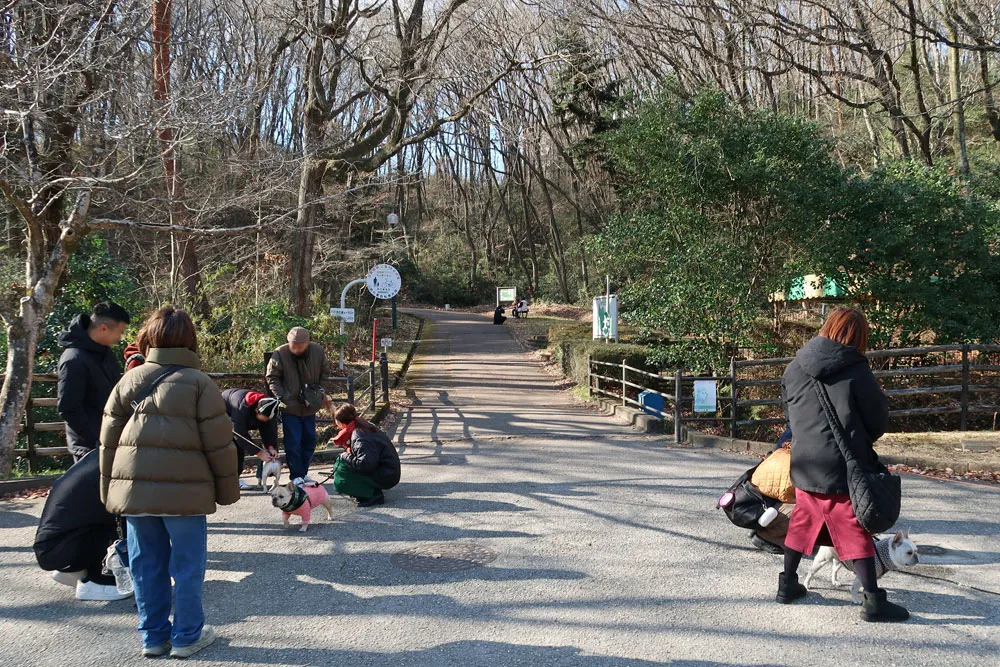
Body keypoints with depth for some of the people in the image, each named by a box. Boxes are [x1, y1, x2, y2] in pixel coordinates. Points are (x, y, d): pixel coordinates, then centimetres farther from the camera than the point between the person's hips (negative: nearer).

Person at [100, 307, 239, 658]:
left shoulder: (128, 381, 8)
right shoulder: (198, 382, -4)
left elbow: (109, 441, 10)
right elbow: (218, 444, -6)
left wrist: (108, 489, 18)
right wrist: (227, 489, 3)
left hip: (133, 490, 4)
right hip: (184, 491, -4)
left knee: (147, 564, 13)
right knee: (187, 566, 7)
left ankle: (153, 635, 23)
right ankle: (187, 635, 16)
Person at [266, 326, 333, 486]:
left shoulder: (318, 351, -7)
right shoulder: (280, 354, -15)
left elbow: (327, 371, 9)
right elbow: (272, 378, -6)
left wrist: (321, 390, 2)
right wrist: (282, 397, -15)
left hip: (310, 406, 4)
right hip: (289, 407, -4)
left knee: (309, 440, 12)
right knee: (293, 443, -3)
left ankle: (303, 472, 26)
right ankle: (296, 475, 7)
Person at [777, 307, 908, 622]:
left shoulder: (794, 368, 1)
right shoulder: (856, 370, -13)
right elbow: (879, 419, -2)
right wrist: (862, 442, 17)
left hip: (804, 464, 5)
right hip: (841, 467, -5)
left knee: (803, 522, 19)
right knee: (855, 531, 2)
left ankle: (787, 584, 28)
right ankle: (874, 601, 6)